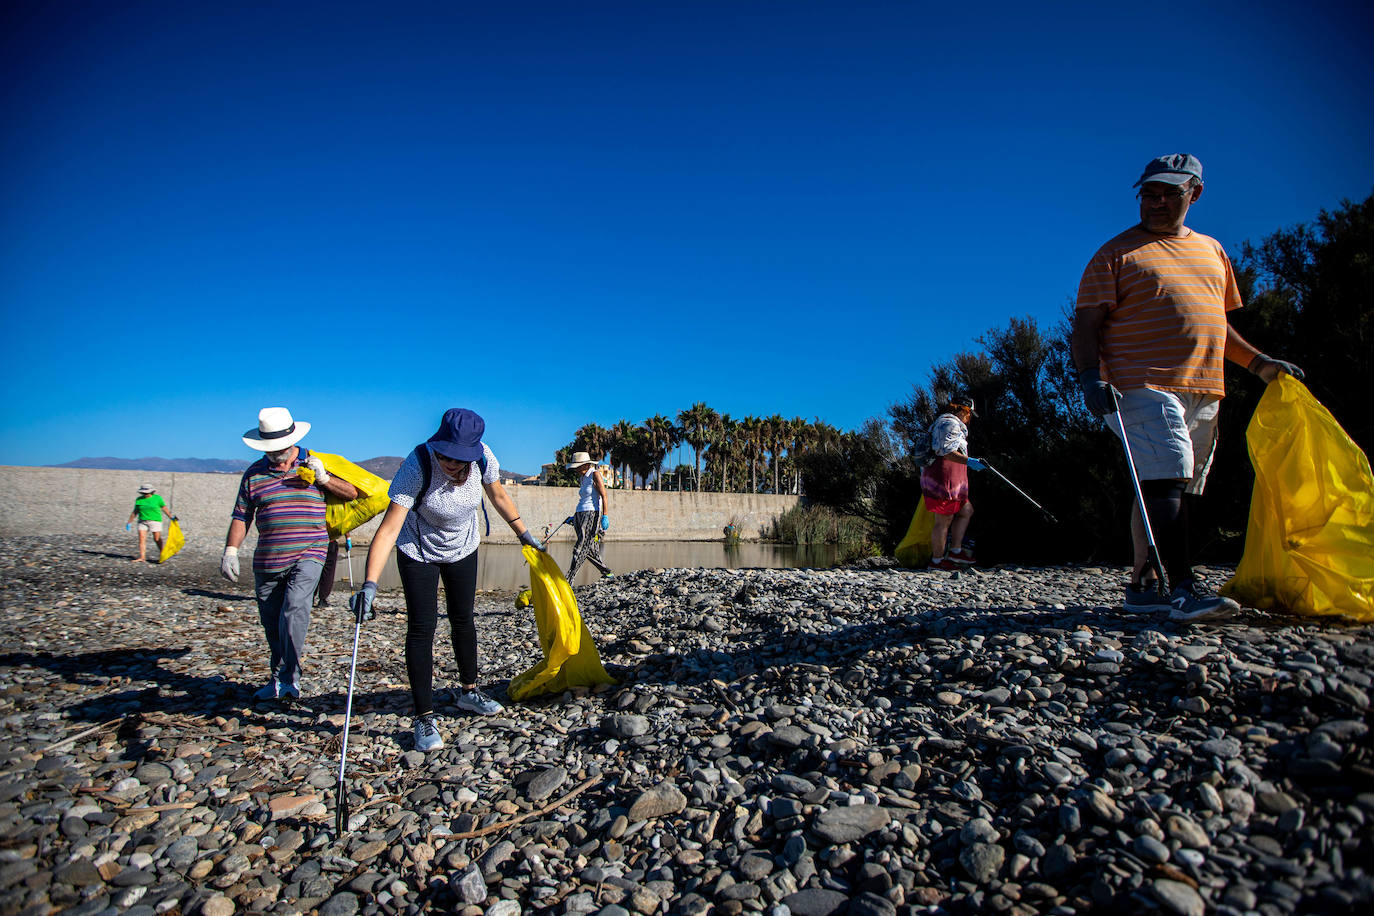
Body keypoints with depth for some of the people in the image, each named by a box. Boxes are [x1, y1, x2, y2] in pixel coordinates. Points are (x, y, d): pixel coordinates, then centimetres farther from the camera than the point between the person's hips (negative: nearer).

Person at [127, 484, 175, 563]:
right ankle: (142, 557, -8)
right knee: (141, 538, -7)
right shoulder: (139, 500, 7)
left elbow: (164, 508, 5)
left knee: (157, 538, 0)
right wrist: (129, 522, 12)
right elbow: (135, 512, 13)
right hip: (142, 521, 3)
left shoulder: (157, 498, 0)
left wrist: (171, 517, -1)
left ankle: (161, 552, 23)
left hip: (155, 521, -3)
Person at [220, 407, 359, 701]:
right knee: (272, 624, 9)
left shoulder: (314, 464, 4)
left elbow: (352, 493, 4)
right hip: (266, 561, 4)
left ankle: (289, 677, -13)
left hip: (307, 555, -3)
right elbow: (241, 516, 12)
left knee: (294, 609, -23)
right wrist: (230, 551, 1)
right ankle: (277, 680, 25)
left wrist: (323, 479, -12)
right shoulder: (254, 473, 9)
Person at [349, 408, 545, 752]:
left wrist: (523, 533, 5)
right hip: (419, 552, -3)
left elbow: (498, 495, -4)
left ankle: (469, 691, 34)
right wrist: (369, 585, -48)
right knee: (421, 627, -7)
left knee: (463, 619, 15)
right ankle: (424, 718, 5)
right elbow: (389, 529, -39)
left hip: (462, 548, 4)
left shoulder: (483, 457, -25)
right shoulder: (417, 466, -36)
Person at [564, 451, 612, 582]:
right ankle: (607, 572, 21)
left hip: (592, 513, -9)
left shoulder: (594, 475, -4)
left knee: (580, 549, -13)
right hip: (580, 514, 9)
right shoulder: (582, 478, 19)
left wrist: (605, 516, -16)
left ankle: (568, 581, -17)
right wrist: (574, 517, 21)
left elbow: (603, 495, -10)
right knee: (590, 549, 7)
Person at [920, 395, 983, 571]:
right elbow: (946, 451, -22)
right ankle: (937, 561, -1)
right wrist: (969, 461, -27)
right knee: (944, 520, -6)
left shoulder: (942, 423, 25)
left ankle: (955, 552, 14)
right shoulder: (950, 423, -9)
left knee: (966, 511, 15)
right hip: (944, 479, -11)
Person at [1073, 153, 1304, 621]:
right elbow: (1087, 323, -4)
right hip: (1144, 386, -6)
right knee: (1167, 479, -18)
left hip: (1203, 391, 7)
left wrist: (1258, 362, 20)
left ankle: (1142, 585, 12)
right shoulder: (1117, 254, 4)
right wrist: (1091, 376, -19)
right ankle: (1183, 587, -18)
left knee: (1172, 487, 6)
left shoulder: (1211, 250, 24)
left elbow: (1216, 322, 30)